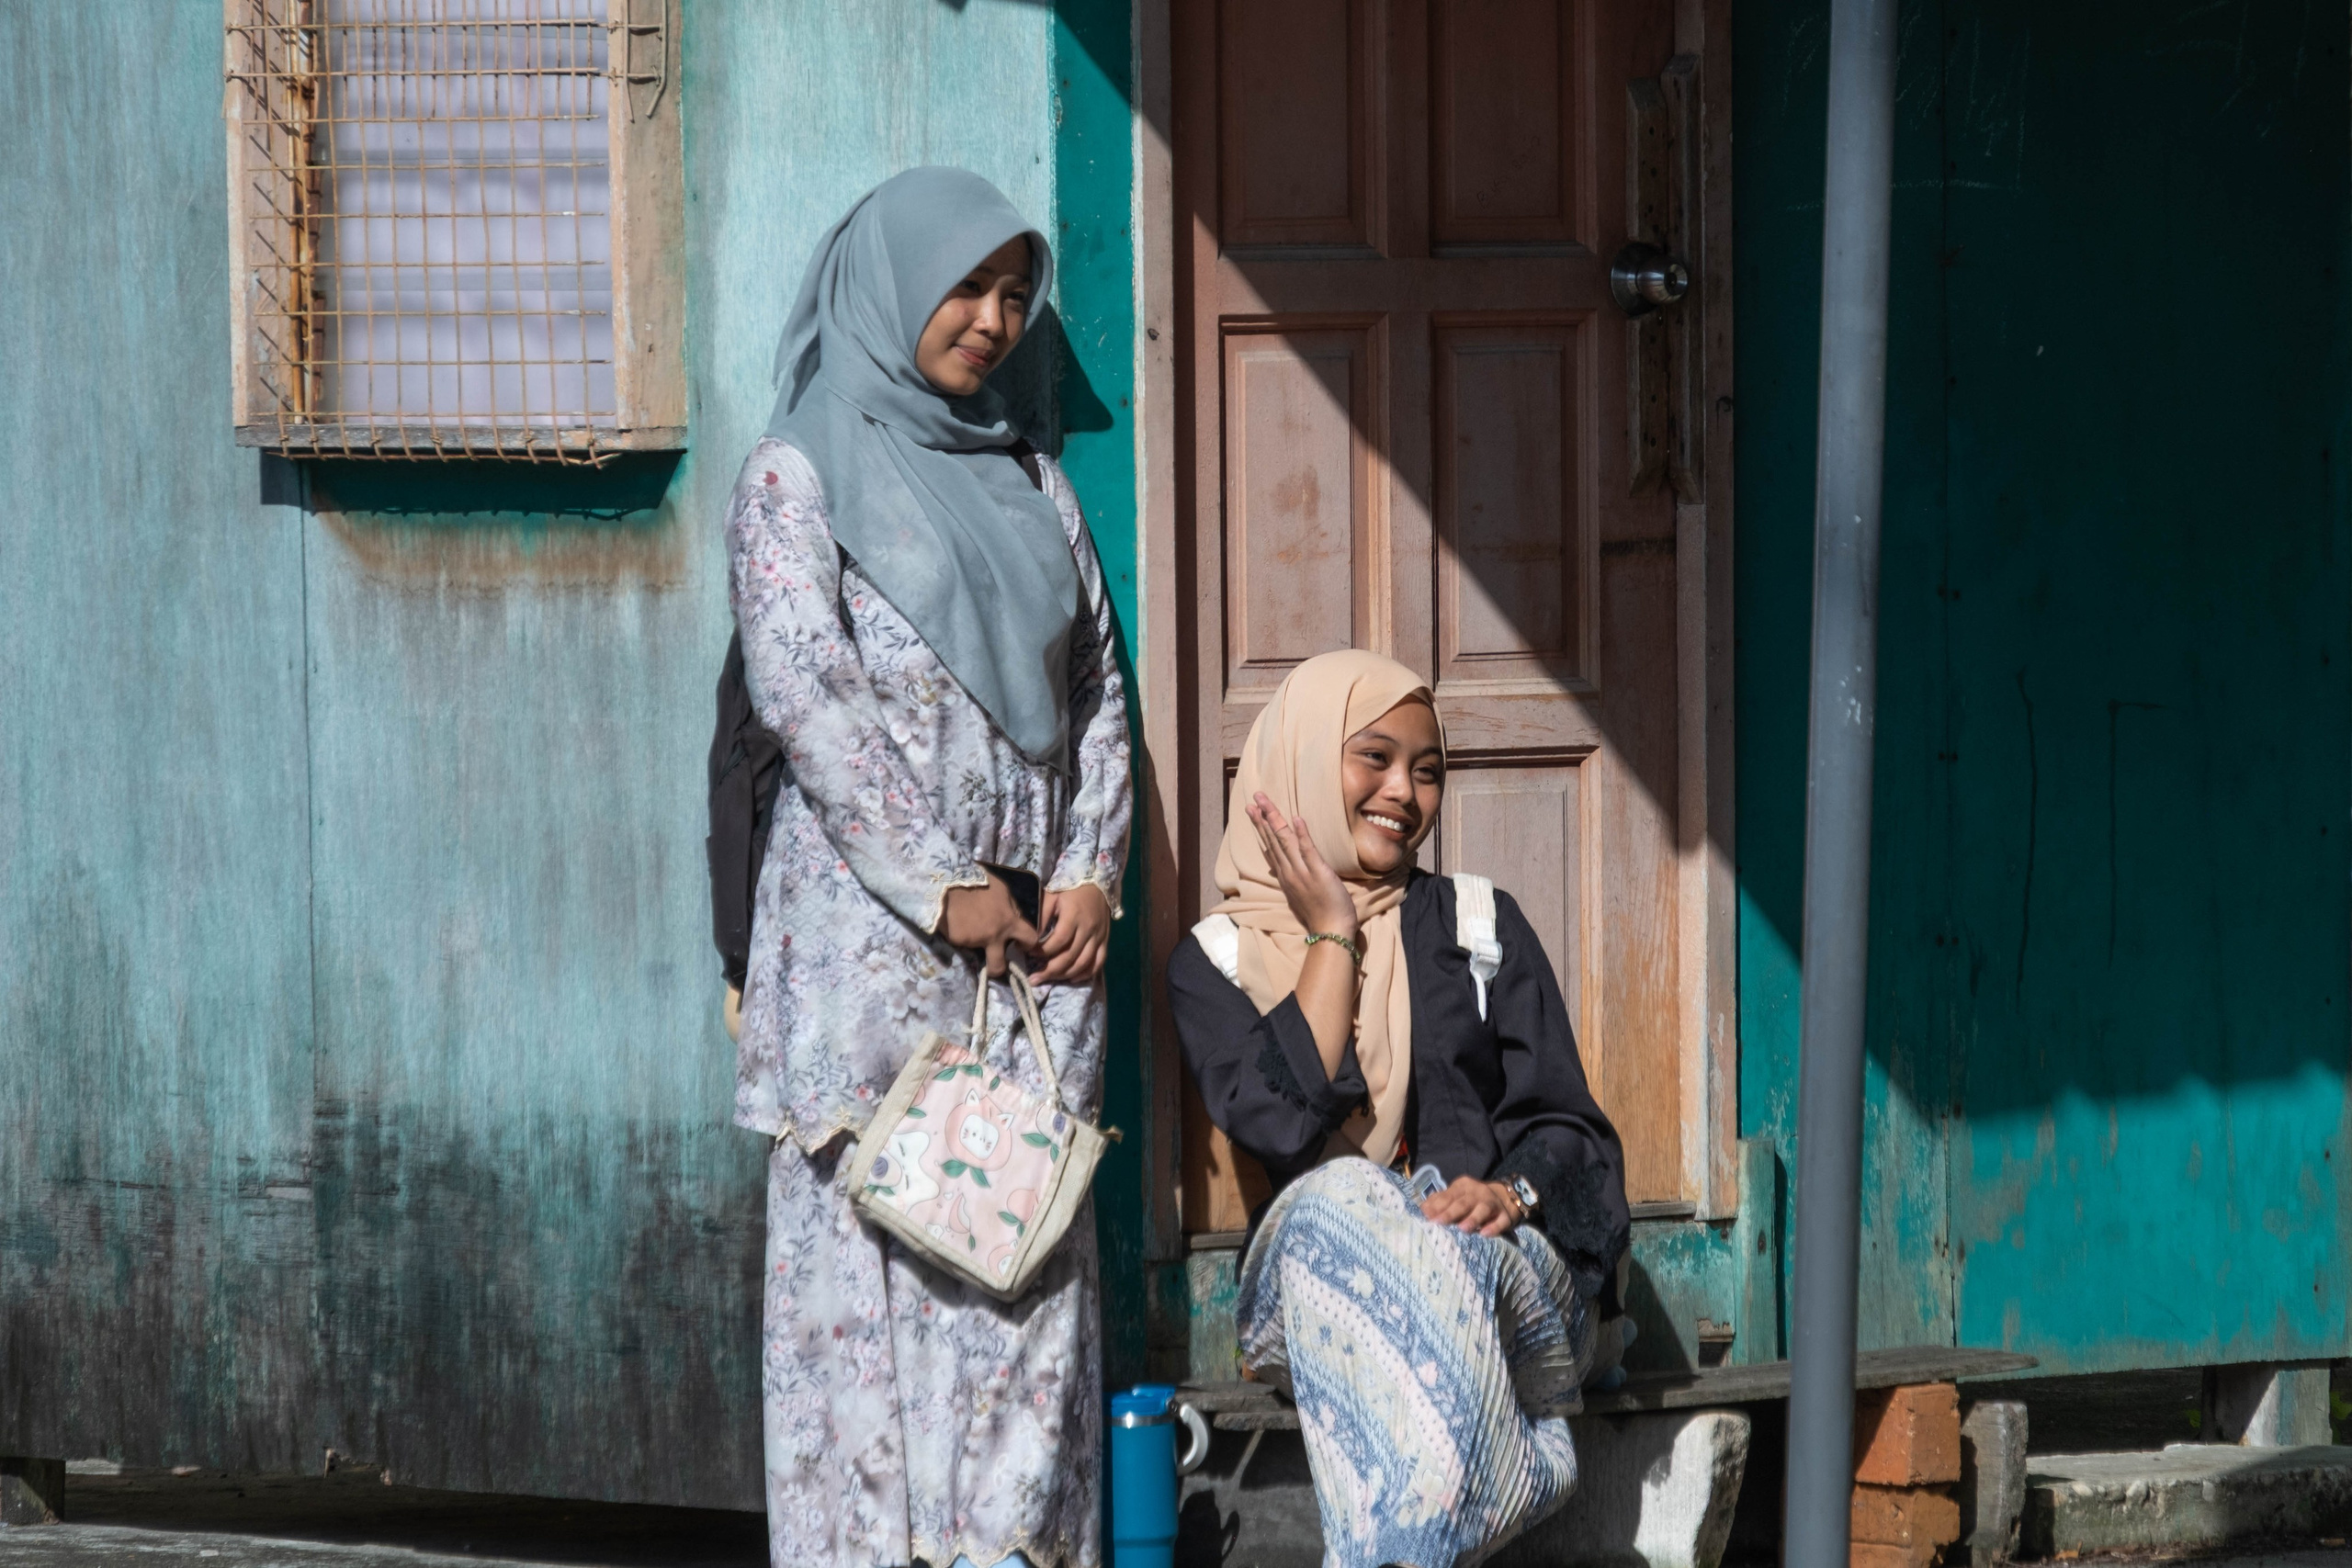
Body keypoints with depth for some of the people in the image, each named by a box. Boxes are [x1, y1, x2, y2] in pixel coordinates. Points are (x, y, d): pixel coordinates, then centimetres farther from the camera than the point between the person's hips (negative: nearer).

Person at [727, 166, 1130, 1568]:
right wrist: (940, 889, -14)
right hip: (870, 930, -5)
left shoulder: (1031, 488, 18)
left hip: (1036, 932, 5)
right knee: (870, 1249, -5)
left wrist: (1092, 875, 2)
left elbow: (1100, 698, 17)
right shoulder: (800, 476, 1)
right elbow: (803, 689, -9)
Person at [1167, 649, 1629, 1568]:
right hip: (1314, 1272, 0)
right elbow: (1279, 1121, -8)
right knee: (1339, 1201, -37)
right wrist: (1333, 939, 1)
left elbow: (1568, 1127, 9)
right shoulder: (1216, 959, 13)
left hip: (1509, 1267, 0)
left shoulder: (1479, 925, 17)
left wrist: (1512, 1192, -15)